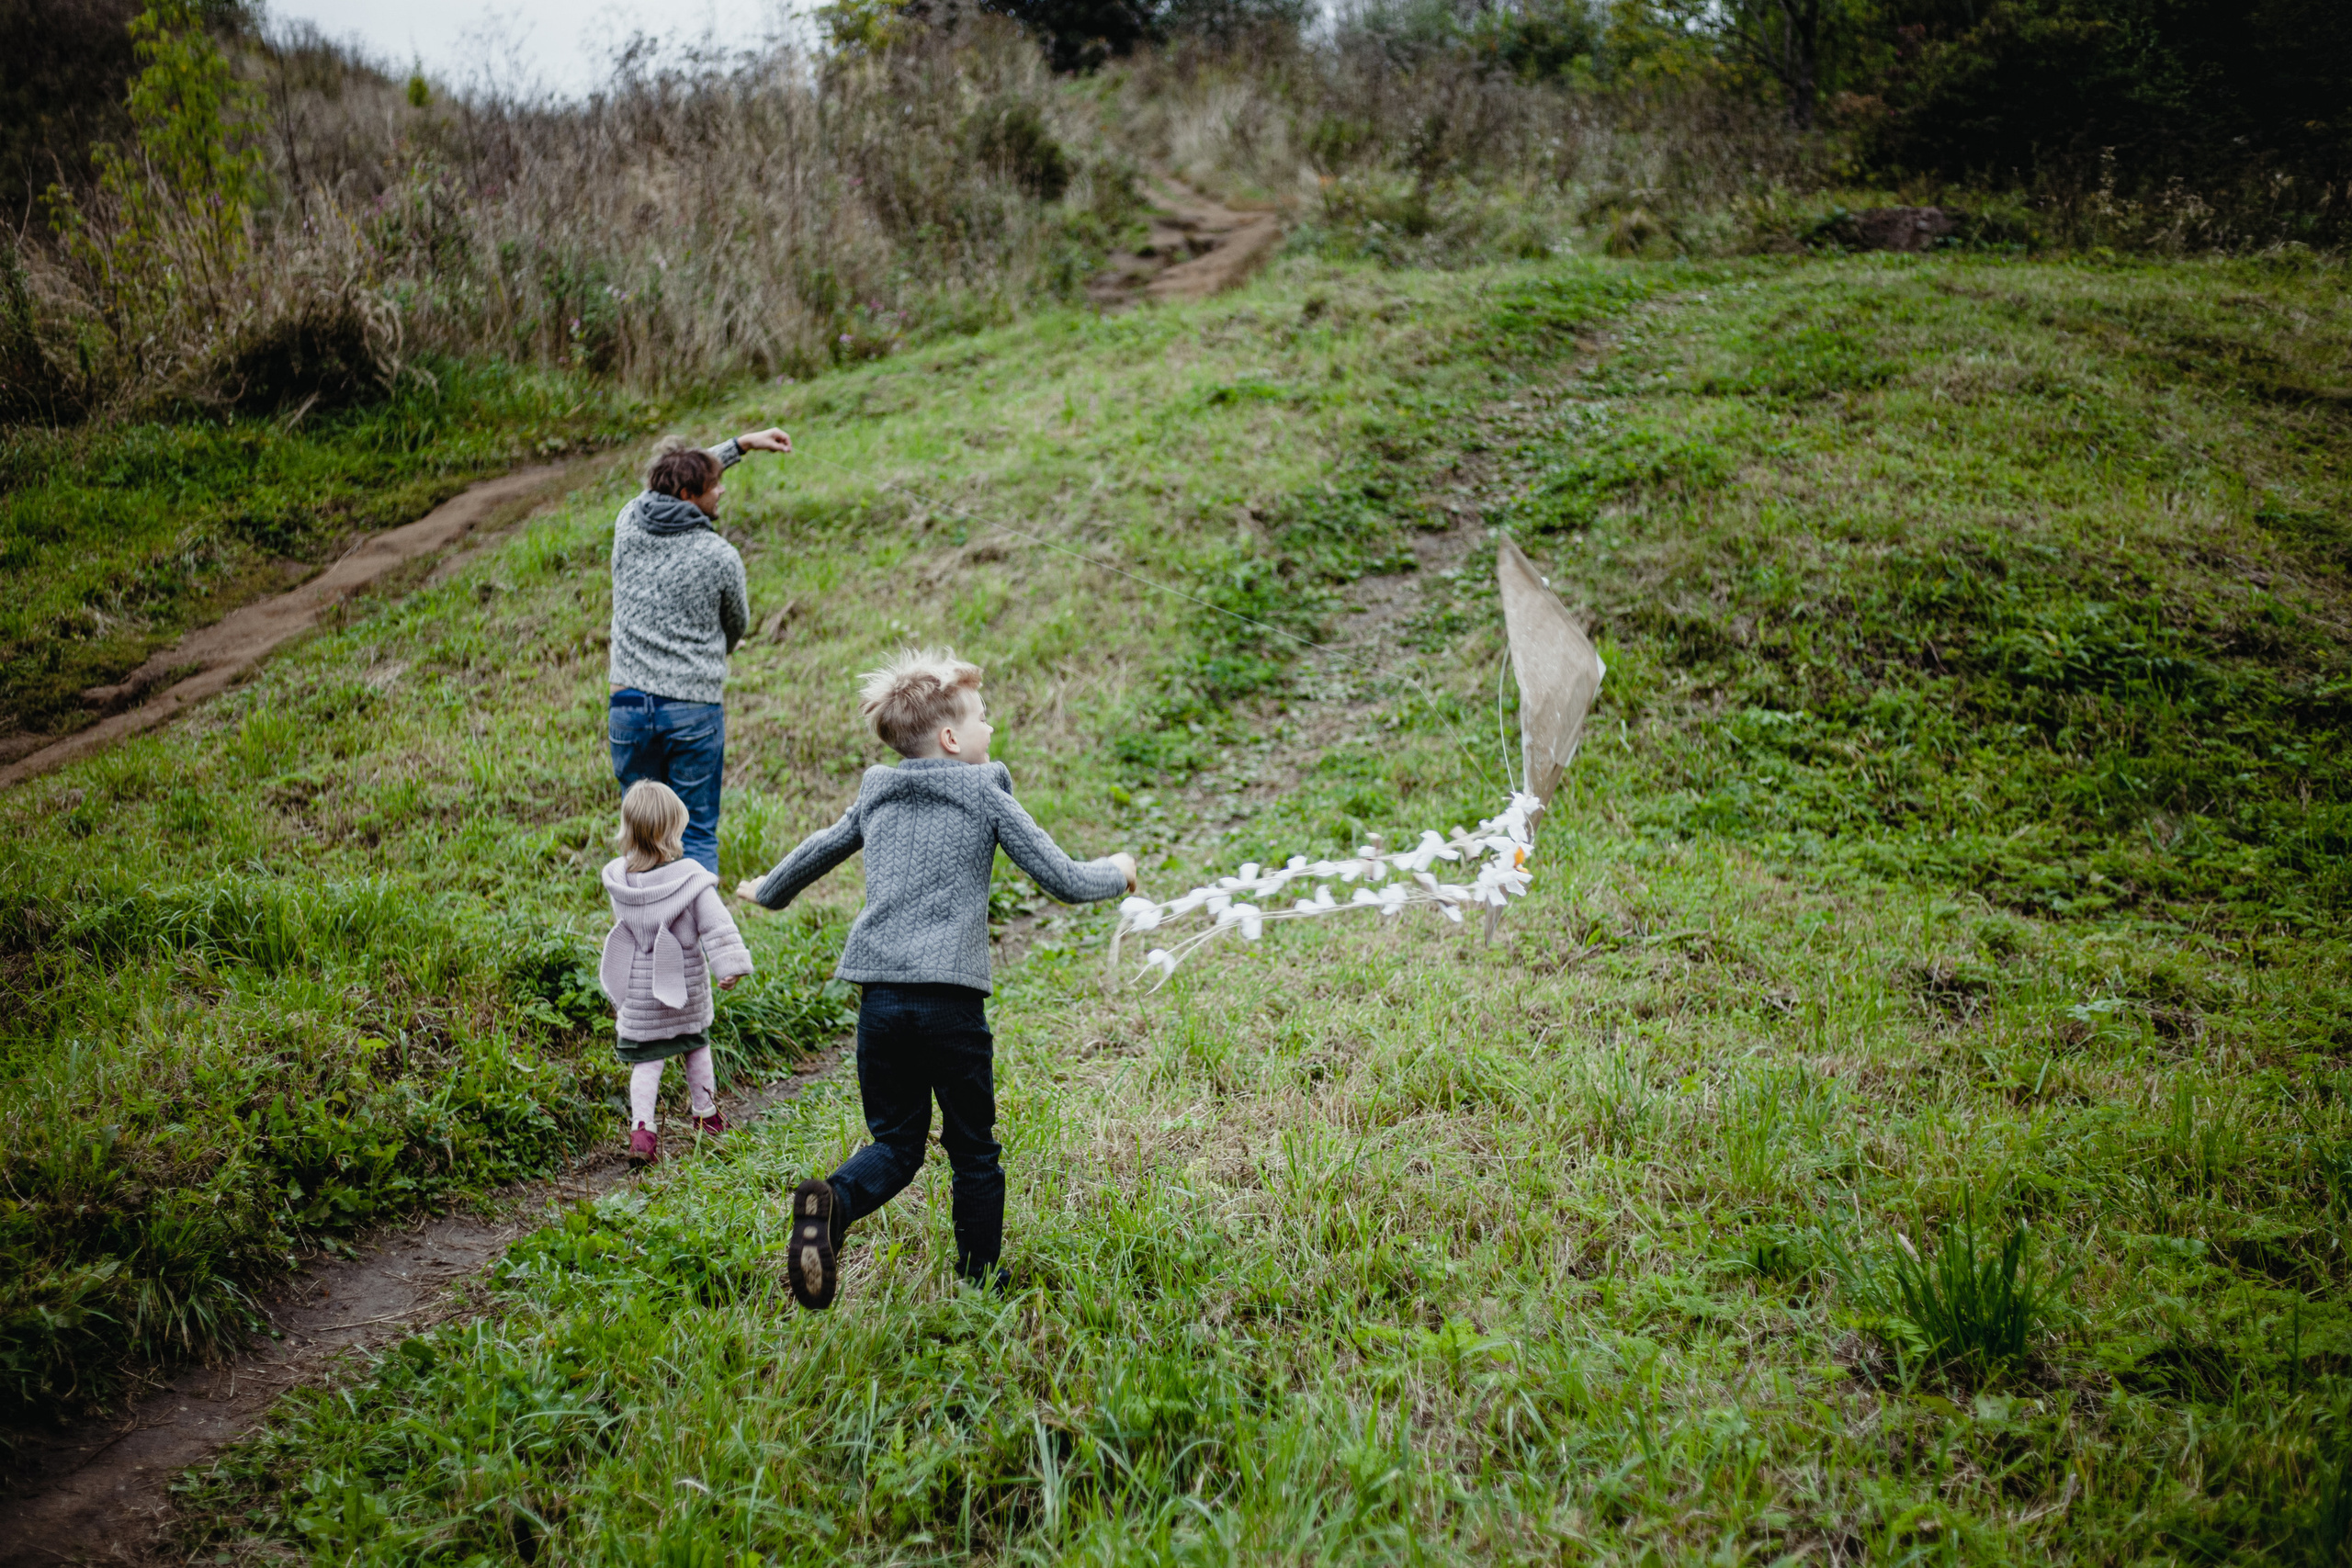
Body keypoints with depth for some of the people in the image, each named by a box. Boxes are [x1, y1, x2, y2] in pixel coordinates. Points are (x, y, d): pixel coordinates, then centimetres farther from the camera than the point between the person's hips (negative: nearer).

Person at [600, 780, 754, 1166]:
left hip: (638, 988, 1)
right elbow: (716, 926, -20)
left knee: (645, 1060, 5)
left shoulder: (618, 878, -9)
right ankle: (706, 1114, 35)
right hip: (686, 986, -1)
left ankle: (641, 1128, -9)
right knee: (696, 1046, 21)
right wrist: (729, 966, -17)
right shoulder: (690, 878, -18)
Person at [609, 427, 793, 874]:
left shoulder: (628, 523, 1)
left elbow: (675, 478, 22)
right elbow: (738, 625, 10)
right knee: (697, 834, 4)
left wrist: (741, 444, 26)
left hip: (629, 704, 4)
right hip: (694, 709, -4)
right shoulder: (720, 557, -9)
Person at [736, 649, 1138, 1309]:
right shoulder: (987, 796, 1)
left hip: (879, 998, 4)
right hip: (951, 1000, -4)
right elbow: (1065, 882, 0)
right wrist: (1117, 872, 21)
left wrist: (768, 891, 51)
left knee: (896, 1144, 13)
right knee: (973, 1150, 11)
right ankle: (981, 1281, 18)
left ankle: (833, 1203, -15)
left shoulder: (875, 796, 14)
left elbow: (820, 848, 31)